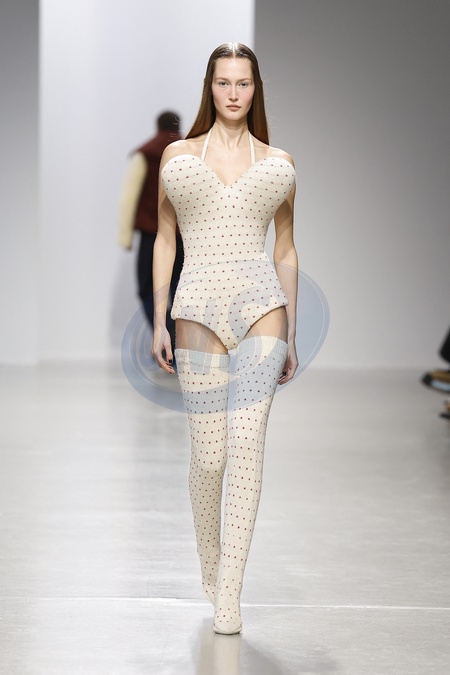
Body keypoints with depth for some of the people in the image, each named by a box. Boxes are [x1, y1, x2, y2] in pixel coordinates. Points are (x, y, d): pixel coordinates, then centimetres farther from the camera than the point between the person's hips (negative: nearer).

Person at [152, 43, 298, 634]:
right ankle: (209, 565, 22)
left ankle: (228, 593, -12)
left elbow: (286, 251, 16)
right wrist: (159, 322, 6)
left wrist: (290, 335, 13)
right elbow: (165, 240, 13)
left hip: (262, 306, 0)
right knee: (209, 453, -2)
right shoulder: (178, 156, 11)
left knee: (247, 442, -12)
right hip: (201, 309, 0)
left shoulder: (278, 163, 13)